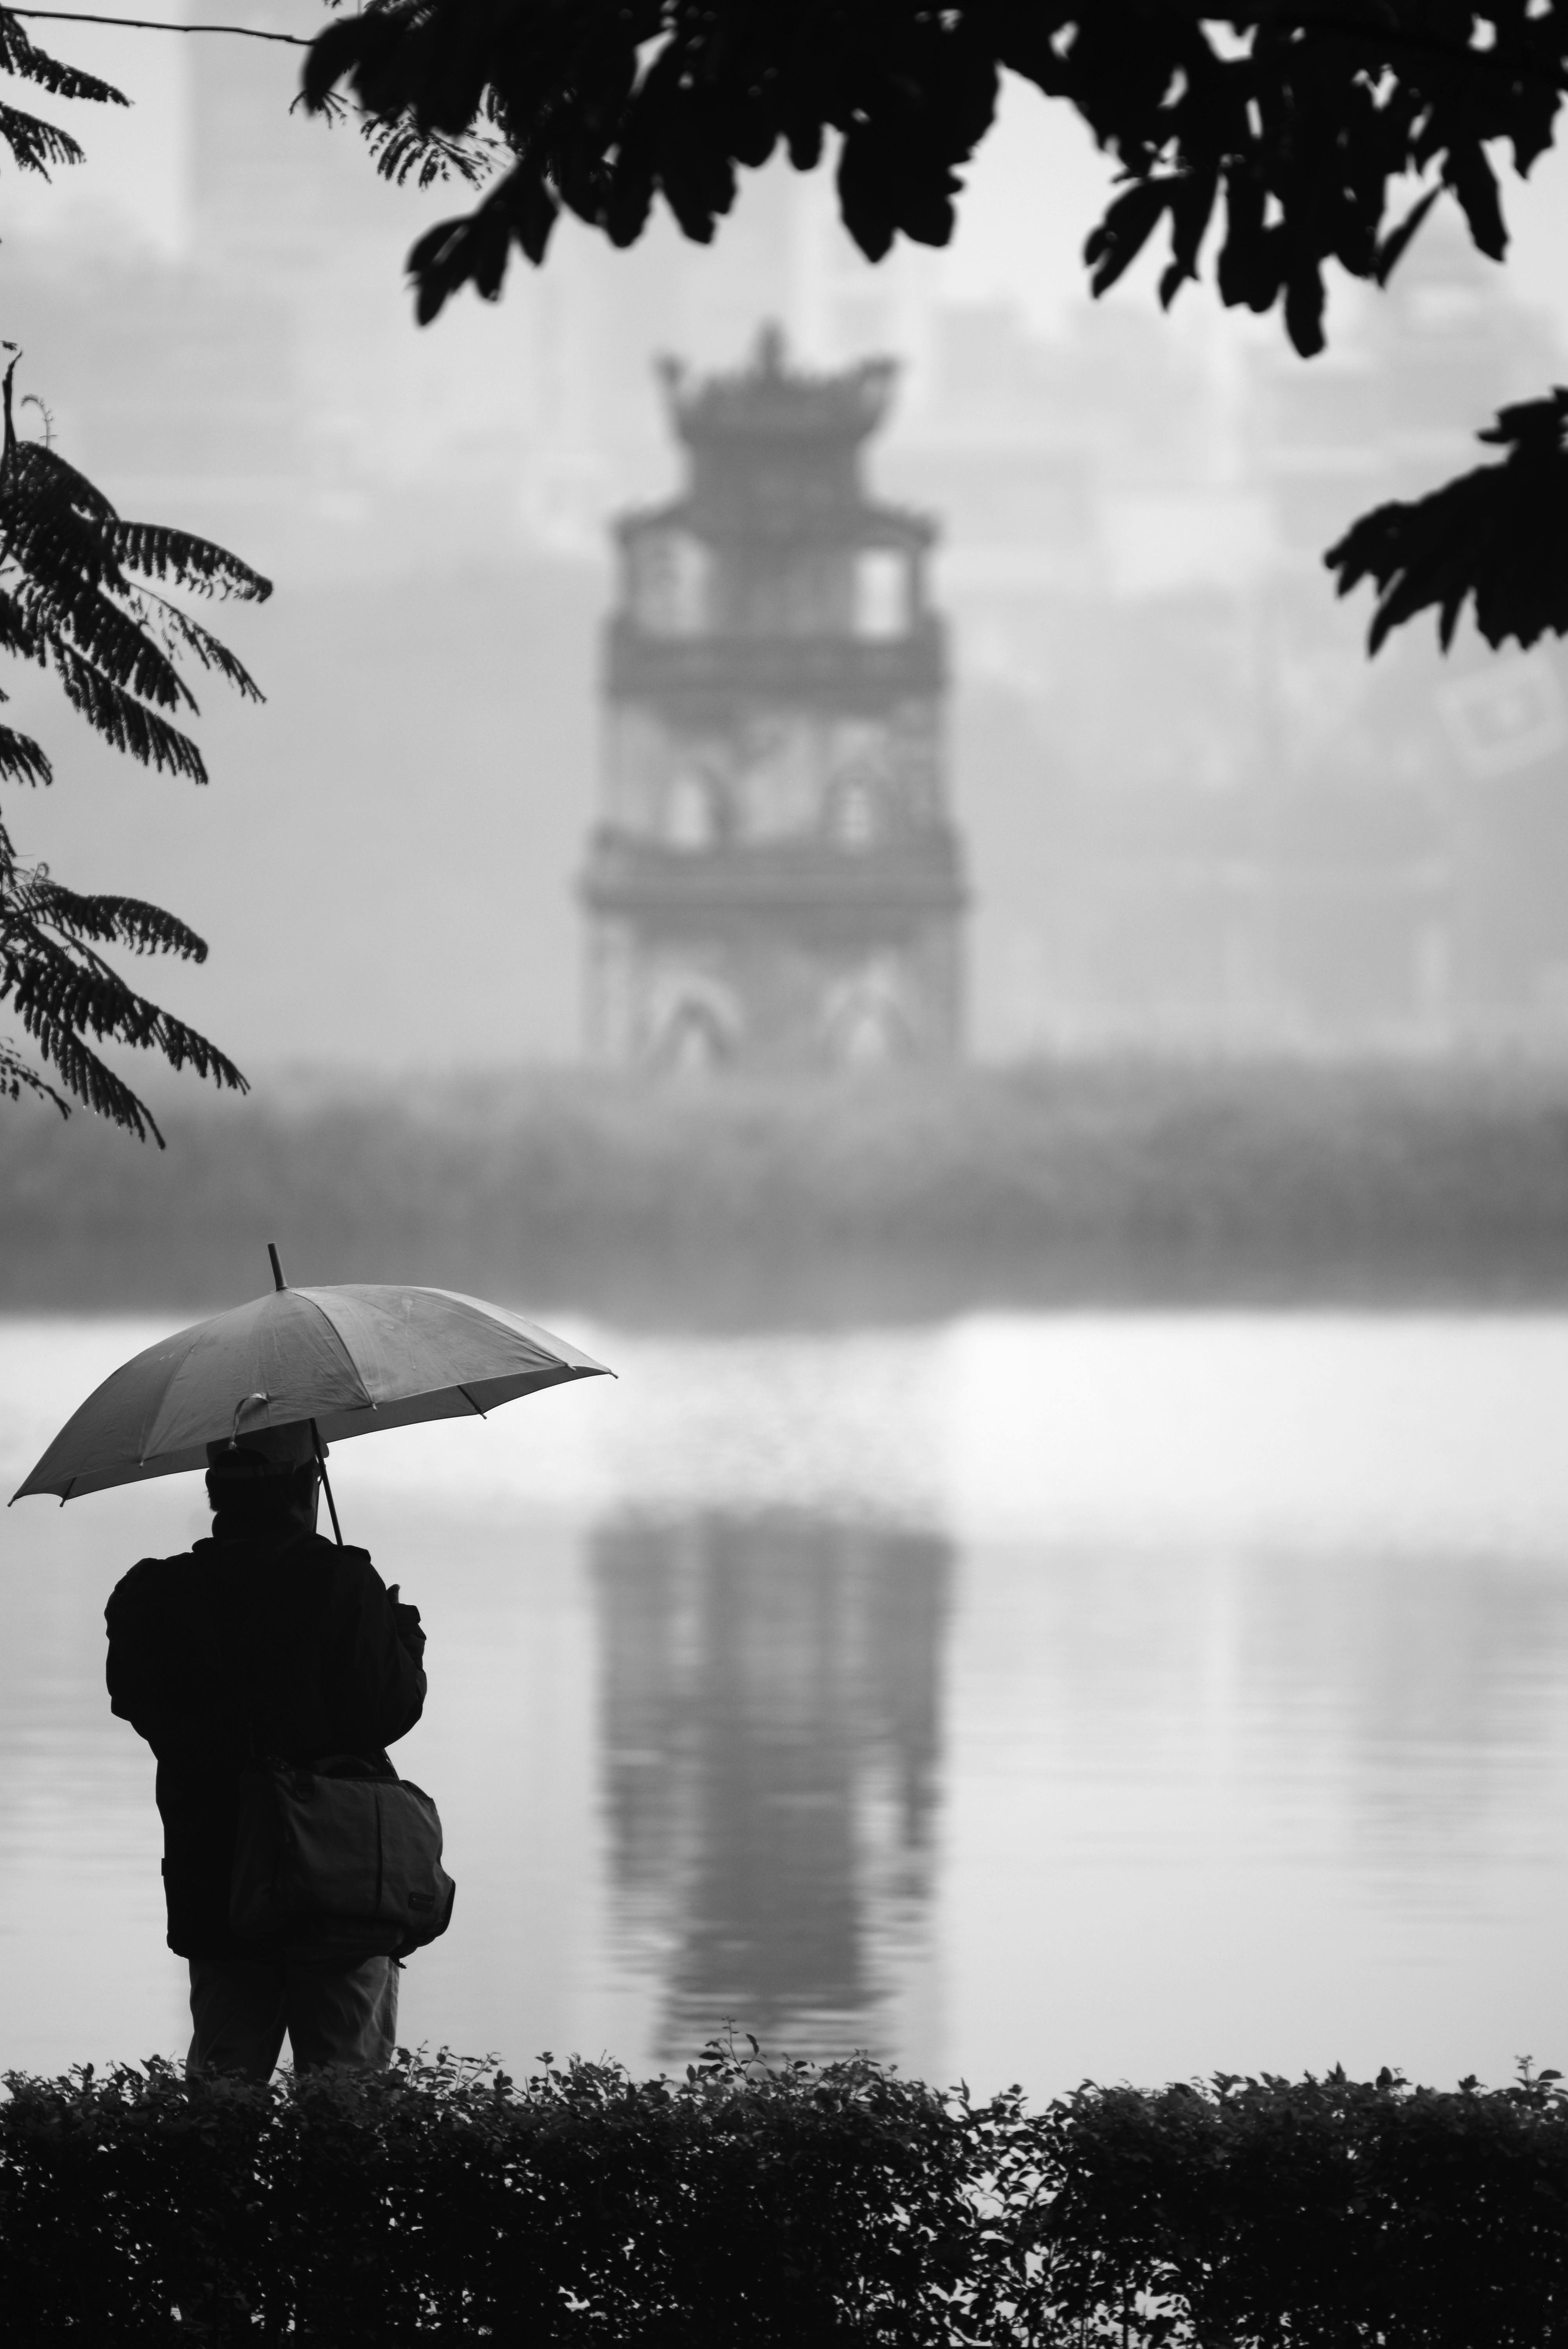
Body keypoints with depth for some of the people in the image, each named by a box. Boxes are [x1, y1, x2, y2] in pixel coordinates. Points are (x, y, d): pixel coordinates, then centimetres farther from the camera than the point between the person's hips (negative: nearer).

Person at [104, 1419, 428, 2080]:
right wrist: (405, 1636, 5)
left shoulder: (154, 1599, -2)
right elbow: (390, 1711, -15)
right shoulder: (343, 1585, -12)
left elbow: (139, 1705, 10)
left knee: (221, 2079, 11)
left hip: (212, 1890, 3)